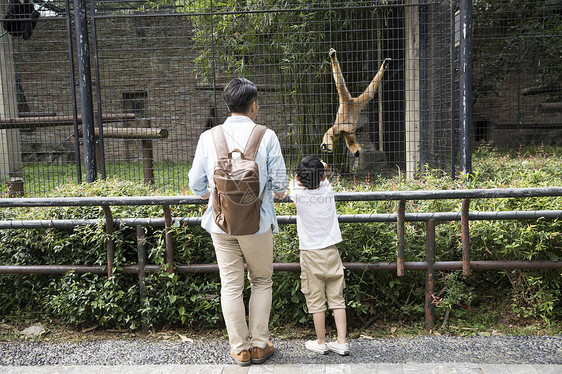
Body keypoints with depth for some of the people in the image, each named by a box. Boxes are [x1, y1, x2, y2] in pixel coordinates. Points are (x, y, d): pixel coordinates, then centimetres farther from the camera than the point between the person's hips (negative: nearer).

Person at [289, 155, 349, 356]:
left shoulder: (298, 195, -10)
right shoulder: (328, 191, -5)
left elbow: (294, 183, 15)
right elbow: (324, 180, 20)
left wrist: (302, 179, 34)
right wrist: (319, 168, 39)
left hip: (310, 254, -2)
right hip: (331, 252, 3)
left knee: (316, 300, 6)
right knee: (337, 298, 8)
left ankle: (321, 343, 17)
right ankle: (342, 342, 12)